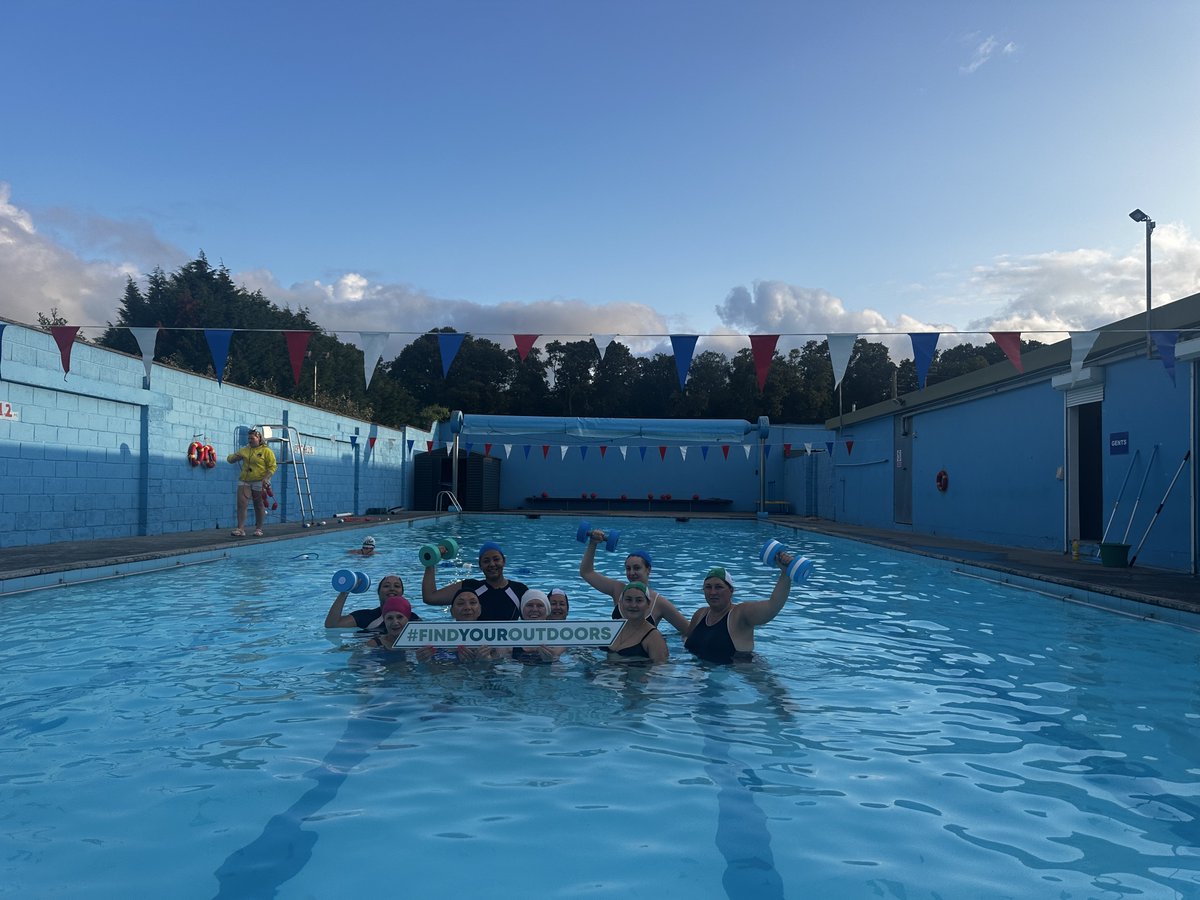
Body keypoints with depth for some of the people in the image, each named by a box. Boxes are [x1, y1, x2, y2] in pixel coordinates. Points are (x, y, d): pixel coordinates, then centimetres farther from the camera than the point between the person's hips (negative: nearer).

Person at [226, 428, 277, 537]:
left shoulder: (266, 451, -2)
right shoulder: (244, 450, 13)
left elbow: (272, 467, -7)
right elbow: (230, 459, 18)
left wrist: (266, 478, -20)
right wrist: (235, 456, -6)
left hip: (259, 482, -4)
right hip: (244, 481, 4)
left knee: (259, 506, 5)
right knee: (241, 504, -7)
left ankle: (259, 529, 15)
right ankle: (241, 529, -8)